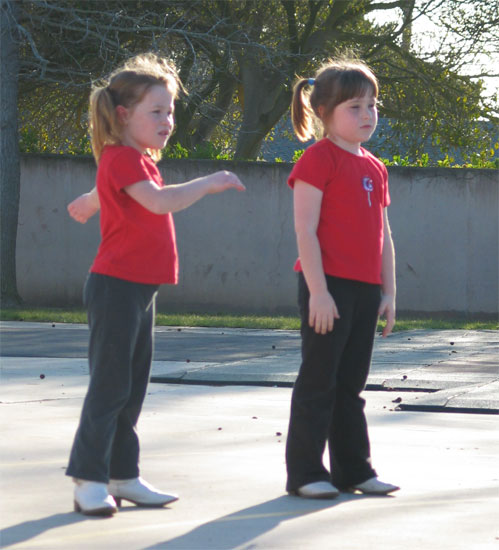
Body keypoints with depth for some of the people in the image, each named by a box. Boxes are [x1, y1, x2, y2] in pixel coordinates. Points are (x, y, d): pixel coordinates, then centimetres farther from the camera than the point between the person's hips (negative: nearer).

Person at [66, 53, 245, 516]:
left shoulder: (137, 160, 16)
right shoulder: (122, 158, -15)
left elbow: (101, 195, 35)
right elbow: (160, 201, -31)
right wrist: (210, 183, -25)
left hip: (139, 288, 10)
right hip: (115, 287, -10)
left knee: (132, 389, 11)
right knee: (110, 385, -9)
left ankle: (123, 477, 17)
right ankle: (89, 481, -5)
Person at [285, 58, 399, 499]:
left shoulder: (375, 169, 15)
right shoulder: (319, 160, -8)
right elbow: (305, 231, -13)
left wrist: (388, 292, 13)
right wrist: (317, 291, -18)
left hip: (365, 292, 7)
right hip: (328, 287, -7)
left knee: (351, 385, 14)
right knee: (319, 382, -3)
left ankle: (354, 469, 20)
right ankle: (305, 473, 3)